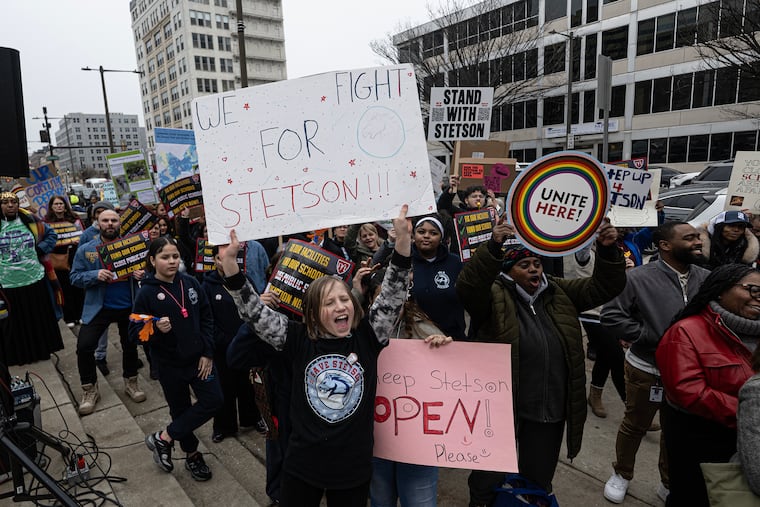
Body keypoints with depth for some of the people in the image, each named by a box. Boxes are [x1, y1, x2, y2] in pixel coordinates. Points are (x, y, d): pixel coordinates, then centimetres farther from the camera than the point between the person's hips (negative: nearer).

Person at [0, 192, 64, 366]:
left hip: (35, 279, 2)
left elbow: (51, 234, 14)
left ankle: (42, 350, 30)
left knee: (39, 320, 14)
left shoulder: (31, 221, -1)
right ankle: (17, 356, 25)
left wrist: (40, 249, -1)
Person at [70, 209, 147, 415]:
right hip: (99, 307, -1)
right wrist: (95, 275, -24)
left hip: (128, 307, 1)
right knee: (84, 346, -7)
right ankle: (89, 390, 14)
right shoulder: (85, 250, -3)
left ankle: (131, 382, 36)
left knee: (130, 345, 14)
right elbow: (75, 277, -5)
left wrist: (142, 274, -18)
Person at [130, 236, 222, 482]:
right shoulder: (147, 293, -11)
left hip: (199, 358, 3)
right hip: (170, 364, -3)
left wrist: (207, 352, -4)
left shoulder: (190, 283, -3)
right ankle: (192, 454, 36)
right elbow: (135, 333, -10)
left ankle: (164, 438, 18)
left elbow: (206, 318, 1)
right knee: (181, 410, 12)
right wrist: (156, 329, -31)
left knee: (213, 401, 1)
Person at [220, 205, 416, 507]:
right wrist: (230, 263, -19)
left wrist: (403, 240, -24)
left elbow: (392, 295, -13)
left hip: (354, 468, 1)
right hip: (303, 466, 0)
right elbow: (253, 312, -9)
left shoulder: (368, 336, -7)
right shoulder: (299, 340, -8)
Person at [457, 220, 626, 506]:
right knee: (488, 482, 12)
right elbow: (467, 286, -29)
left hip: (550, 410, 5)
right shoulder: (493, 297, -9)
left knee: (539, 482, 23)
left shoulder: (559, 294, 8)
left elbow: (604, 287, 5)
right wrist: (493, 247, -42)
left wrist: (607, 251, -14)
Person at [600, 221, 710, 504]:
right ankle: (621, 475, 39)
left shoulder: (706, 279, -2)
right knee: (635, 426, 15)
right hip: (646, 370, -4)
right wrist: (651, 337, -22)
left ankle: (669, 484, 42)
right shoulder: (639, 277, -17)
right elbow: (611, 316, -19)